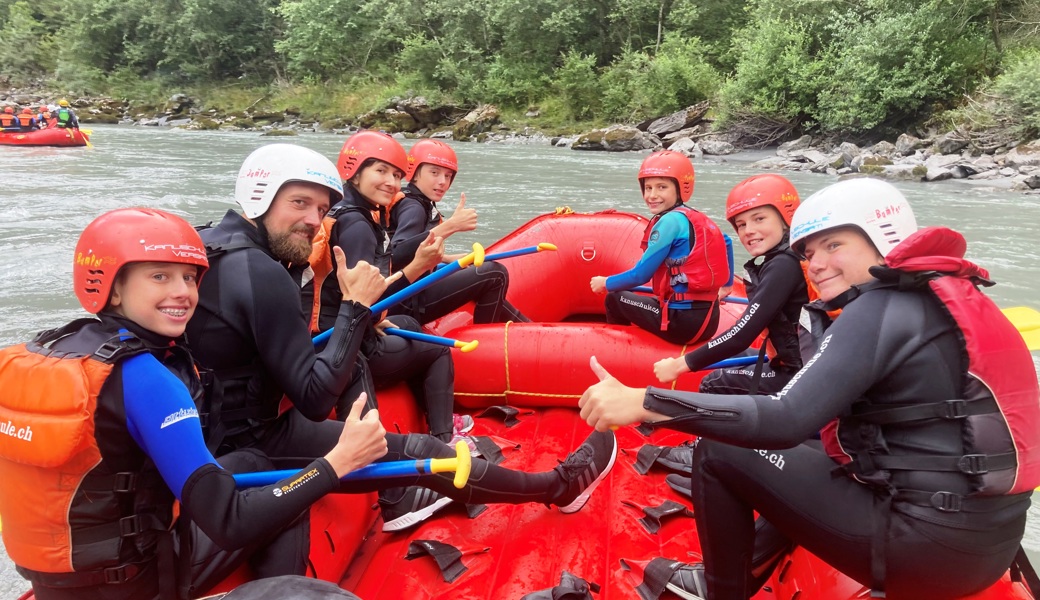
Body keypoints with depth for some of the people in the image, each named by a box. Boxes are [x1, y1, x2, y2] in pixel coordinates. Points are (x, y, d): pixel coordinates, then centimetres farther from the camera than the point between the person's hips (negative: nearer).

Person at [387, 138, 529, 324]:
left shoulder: (421, 205, 12)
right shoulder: (412, 208, -16)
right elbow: (397, 255, -35)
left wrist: (449, 259, 16)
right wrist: (450, 226, -40)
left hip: (415, 289, 11)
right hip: (408, 303, -11)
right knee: (495, 274, -12)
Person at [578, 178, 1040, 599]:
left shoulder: (880, 308, -15)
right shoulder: (947, 295, 11)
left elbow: (787, 422, -27)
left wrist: (644, 403, -29)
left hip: (930, 548, -9)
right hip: (990, 538, 9)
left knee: (718, 454, -3)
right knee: (806, 452, 25)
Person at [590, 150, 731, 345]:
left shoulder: (670, 221, -14)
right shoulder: (697, 219, 9)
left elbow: (641, 275, -12)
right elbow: (724, 242, 27)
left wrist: (606, 283, 4)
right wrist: (726, 284, 38)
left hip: (684, 323, -9)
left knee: (614, 300, 8)